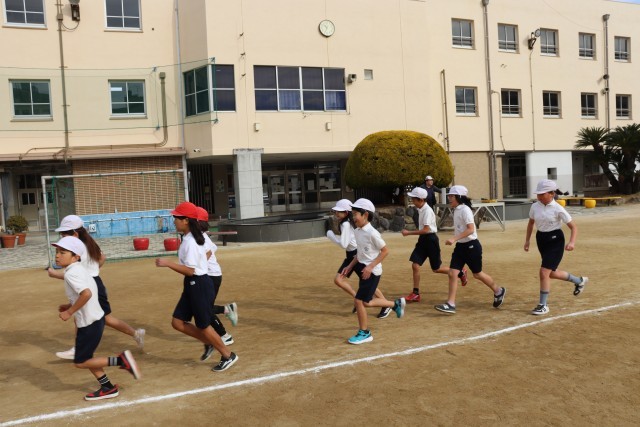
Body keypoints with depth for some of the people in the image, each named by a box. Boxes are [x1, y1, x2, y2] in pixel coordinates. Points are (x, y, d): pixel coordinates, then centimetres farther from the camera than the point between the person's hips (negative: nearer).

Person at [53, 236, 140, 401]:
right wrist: (69, 306, 13)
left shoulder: (71, 273, -19)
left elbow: (86, 294, -33)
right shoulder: (80, 269, 10)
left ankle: (121, 360, -3)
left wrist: (70, 312, -23)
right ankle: (108, 388, 26)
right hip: (94, 319, 9)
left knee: (80, 362, 2)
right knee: (86, 358, 19)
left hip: (89, 323, -9)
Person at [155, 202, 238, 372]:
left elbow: (190, 270, -25)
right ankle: (209, 343, 24)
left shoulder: (191, 242, -22)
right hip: (192, 285, 10)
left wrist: (167, 263, -24)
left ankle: (228, 356, 21)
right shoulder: (189, 238, 9)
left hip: (199, 285, -10)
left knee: (203, 325, 4)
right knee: (177, 322, 11)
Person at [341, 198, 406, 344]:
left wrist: (370, 267, -20)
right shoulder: (357, 231, 5)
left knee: (359, 300, -7)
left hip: (372, 271, -9)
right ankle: (396, 304, 34)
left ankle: (364, 333, 10)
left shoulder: (372, 233, -20)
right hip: (362, 268, 9)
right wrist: (350, 266, 10)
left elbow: (385, 251, -16)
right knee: (366, 302, 14)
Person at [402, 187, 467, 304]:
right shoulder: (420, 209, 7)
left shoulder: (427, 210, -20)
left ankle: (461, 272, 27)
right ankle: (415, 294, 6)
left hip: (430, 239, -8)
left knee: (436, 269, 6)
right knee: (415, 265, -1)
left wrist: (408, 233, -22)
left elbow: (426, 230, -25)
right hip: (423, 239, 8)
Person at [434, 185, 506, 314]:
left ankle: (498, 291, 33)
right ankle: (450, 304, -3)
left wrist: (454, 239, -31)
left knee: (477, 274, 8)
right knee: (452, 273, -3)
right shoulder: (456, 210, 9)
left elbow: (470, 229, -26)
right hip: (460, 246, 8)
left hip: (471, 246, -8)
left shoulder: (465, 210, -17)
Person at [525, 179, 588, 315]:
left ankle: (543, 305, 0)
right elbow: (531, 223, 16)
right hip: (541, 239, 6)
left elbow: (573, 227, -11)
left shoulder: (558, 209, -15)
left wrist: (571, 242, -26)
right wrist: (527, 240, 12)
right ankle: (579, 281, 43)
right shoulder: (535, 207, -1)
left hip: (555, 240, -6)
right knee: (551, 273, 16)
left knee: (544, 272, -14)